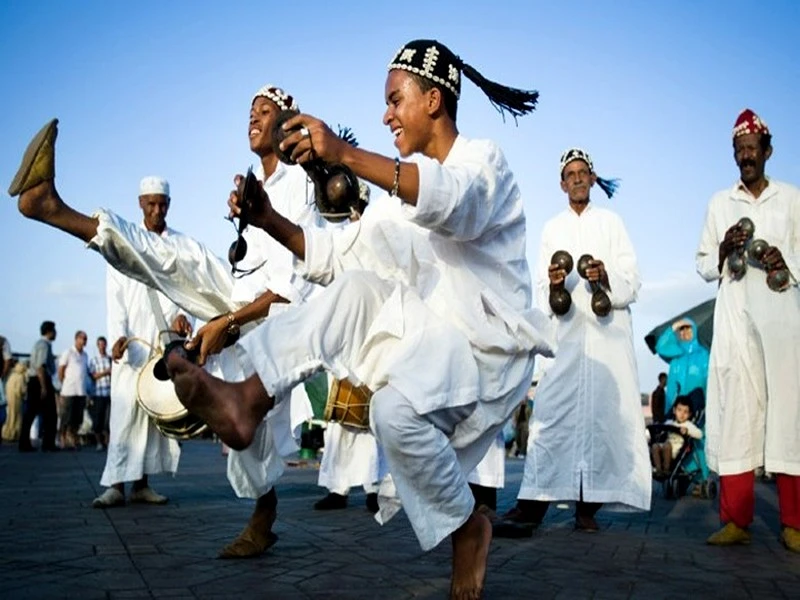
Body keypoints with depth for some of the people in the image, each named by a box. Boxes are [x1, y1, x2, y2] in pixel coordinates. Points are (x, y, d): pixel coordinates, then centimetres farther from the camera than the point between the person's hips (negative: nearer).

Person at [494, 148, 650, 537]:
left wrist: (607, 278, -15)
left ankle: (588, 507, -3)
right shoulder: (552, 228, 19)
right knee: (552, 410, -11)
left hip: (607, 330, -1)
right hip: (566, 330, 1)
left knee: (602, 410, -7)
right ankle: (533, 502, -16)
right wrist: (552, 285, -11)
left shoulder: (611, 222, 14)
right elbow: (542, 290, 11)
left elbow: (632, 281, 6)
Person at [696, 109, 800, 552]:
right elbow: (703, 266, 16)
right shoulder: (719, 203, 17)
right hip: (734, 315, 1)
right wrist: (724, 250, -4)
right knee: (736, 408, -5)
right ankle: (736, 519, -3)